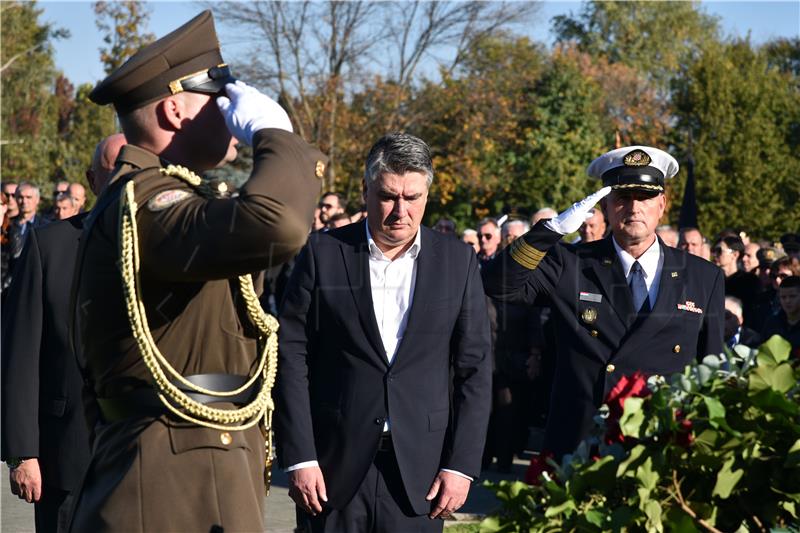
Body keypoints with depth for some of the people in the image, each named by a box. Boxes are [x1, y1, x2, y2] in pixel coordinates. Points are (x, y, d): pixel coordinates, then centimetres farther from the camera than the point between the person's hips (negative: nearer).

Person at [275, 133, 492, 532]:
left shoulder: (457, 262, 4)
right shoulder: (323, 254, 1)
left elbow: (474, 369, 5)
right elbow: (291, 357, -1)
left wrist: (461, 464, -2)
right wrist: (299, 457, -6)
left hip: (418, 469, 1)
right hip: (334, 465, -1)